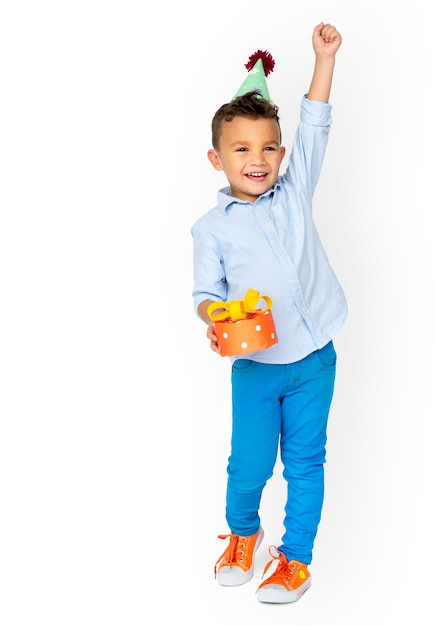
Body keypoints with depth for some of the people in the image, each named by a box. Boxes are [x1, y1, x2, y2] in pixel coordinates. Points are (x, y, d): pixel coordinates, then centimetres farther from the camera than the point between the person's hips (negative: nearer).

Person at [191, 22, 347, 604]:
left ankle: (296, 557, 27)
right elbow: (207, 292, 2)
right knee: (249, 464, 5)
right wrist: (214, 321, -20)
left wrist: (325, 57, -3)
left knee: (306, 463, 10)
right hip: (255, 366, -1)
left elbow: (315, 128, 1)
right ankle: (242, 533, 38)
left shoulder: (295, 193, 4)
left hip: (314, 359, 2)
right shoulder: (212, 227, -2)